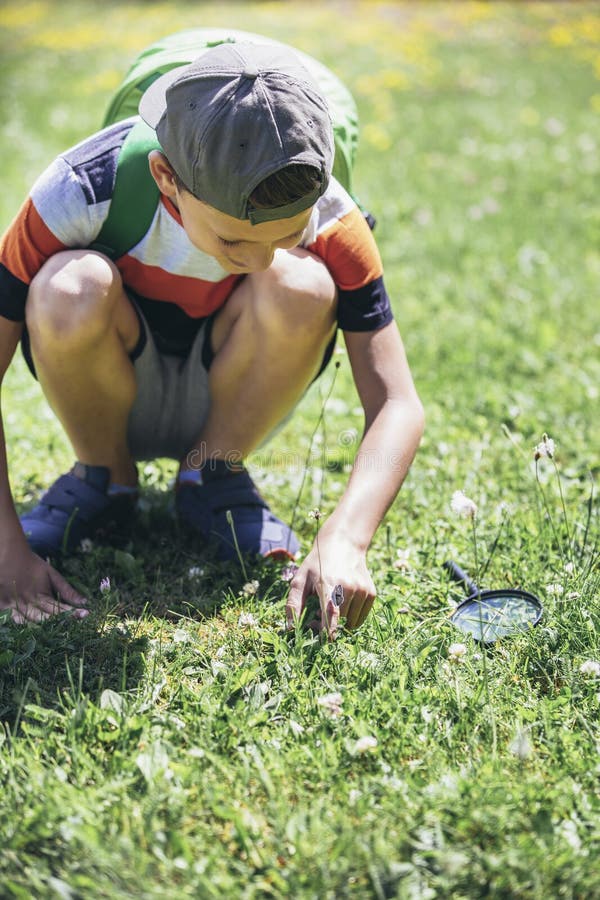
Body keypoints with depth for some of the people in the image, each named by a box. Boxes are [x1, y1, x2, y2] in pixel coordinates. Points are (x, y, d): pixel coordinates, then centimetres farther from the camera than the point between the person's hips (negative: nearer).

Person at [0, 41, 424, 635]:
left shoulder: (329, 220, -25)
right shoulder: (82, 191, -29)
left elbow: (397, 405, -25)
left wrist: (343, 542, -40)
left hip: (228, 401, 1)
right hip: (112, 398, 0)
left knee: (301, 287, -31)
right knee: (70, 289, -34)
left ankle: (214, 476, -6)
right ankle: (103, 480, -5)